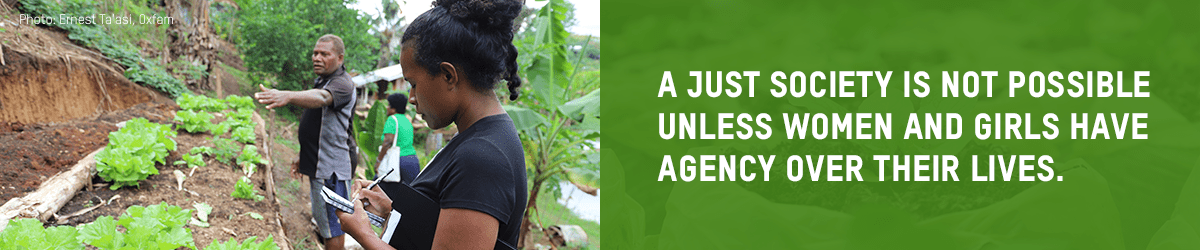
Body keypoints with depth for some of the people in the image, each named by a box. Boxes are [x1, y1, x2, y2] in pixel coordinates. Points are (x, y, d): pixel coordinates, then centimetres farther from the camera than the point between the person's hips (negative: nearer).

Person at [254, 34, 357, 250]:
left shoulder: (342, 84, -16)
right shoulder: (321, 81, 17)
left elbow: (320, 98, -40)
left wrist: (288, 96, -57)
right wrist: (303, 158, 22)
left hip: (332, 167, -10)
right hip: (318, 165, 10)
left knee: (333, 227, -7)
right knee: (323, 221, 19)